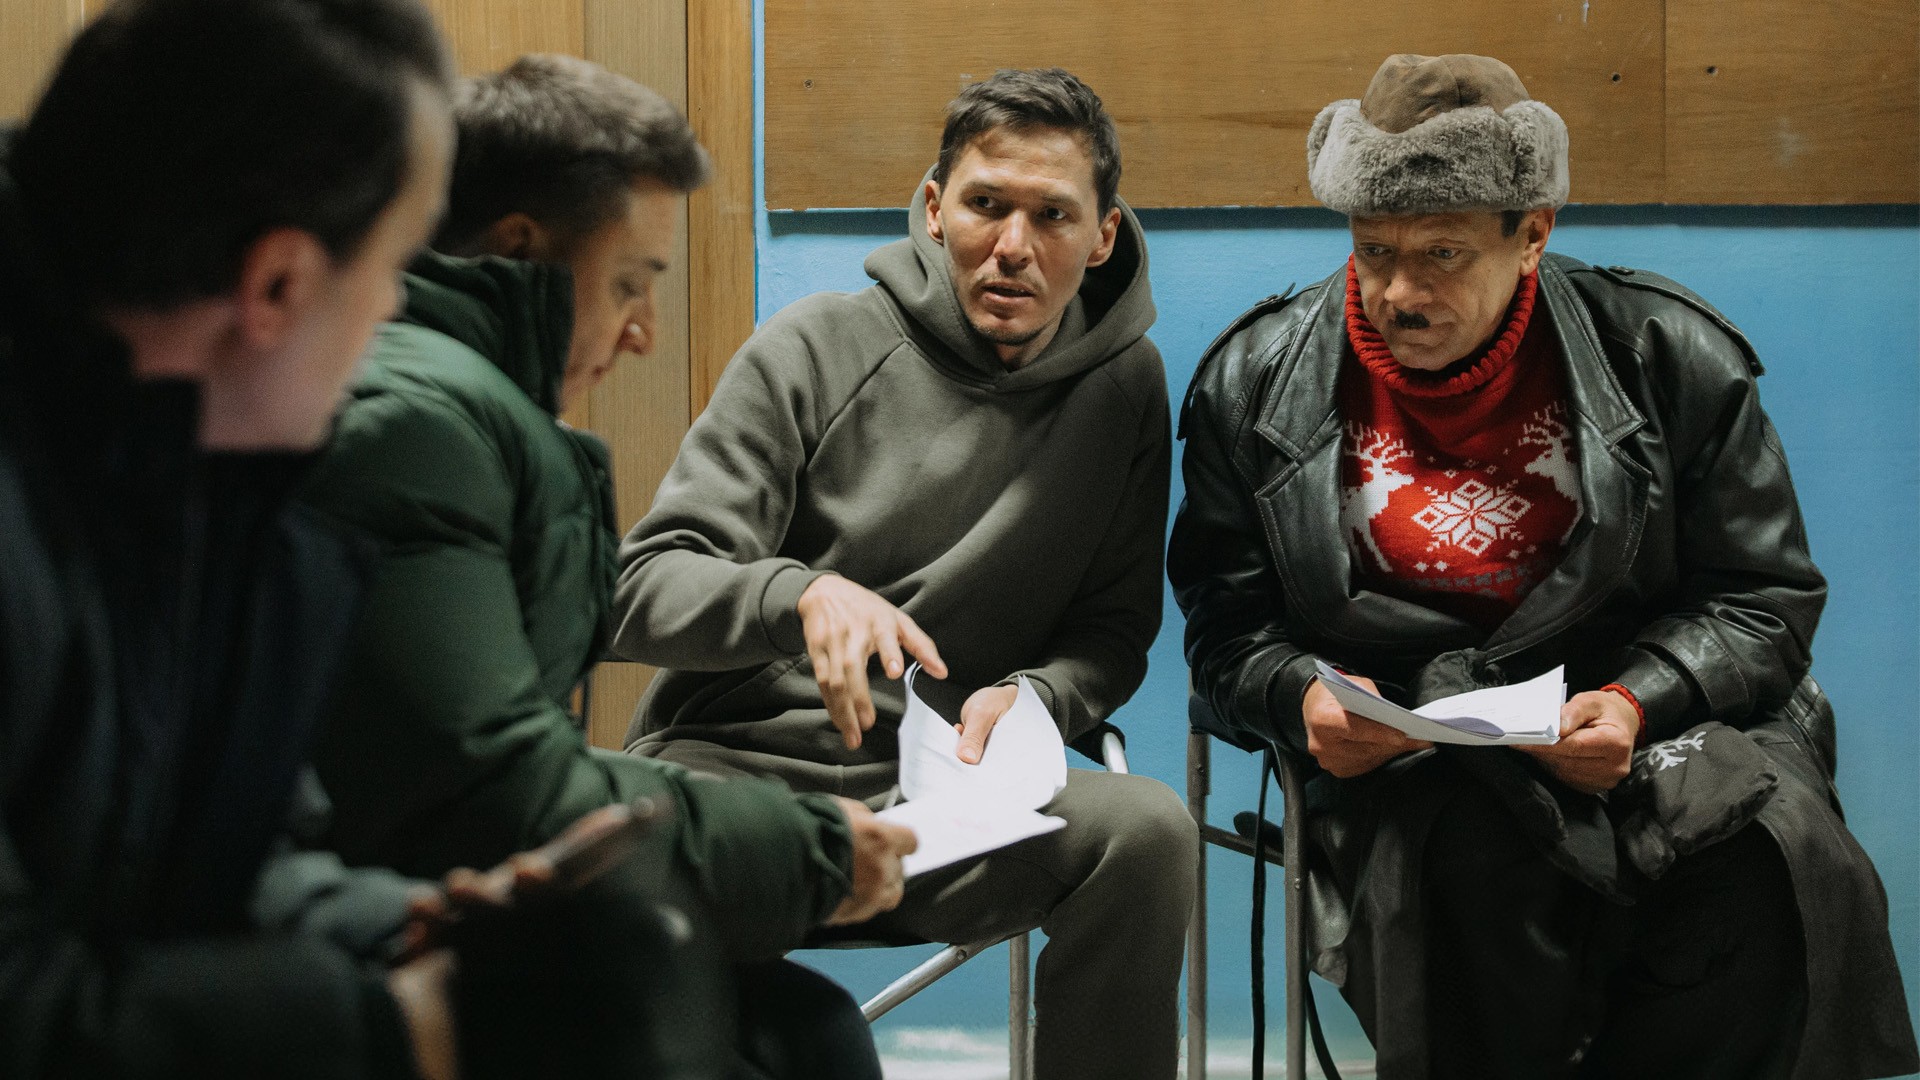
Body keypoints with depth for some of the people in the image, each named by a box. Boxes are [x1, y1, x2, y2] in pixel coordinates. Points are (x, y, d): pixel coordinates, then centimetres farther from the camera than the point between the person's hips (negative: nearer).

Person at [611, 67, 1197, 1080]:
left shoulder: (1124, 387, 7)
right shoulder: (814, 348, -2)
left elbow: (1112, 633, 11)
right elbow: (644, 587, -7)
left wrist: (1029, 696, -12)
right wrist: (803, 594, -27)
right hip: (737, 759, -2)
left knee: (1146, 828, -28)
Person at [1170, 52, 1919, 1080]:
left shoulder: (1667, 356, 3)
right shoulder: (1259, 380, 6)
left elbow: (1762, 594, 6)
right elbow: (1228, 623, 9)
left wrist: (1639, 703, -12)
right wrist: (1302, 695, -14)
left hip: (1655, 727, 1)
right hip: (1400, 750, -1)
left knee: (1777, 853, -31)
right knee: (1467, 856, -37)